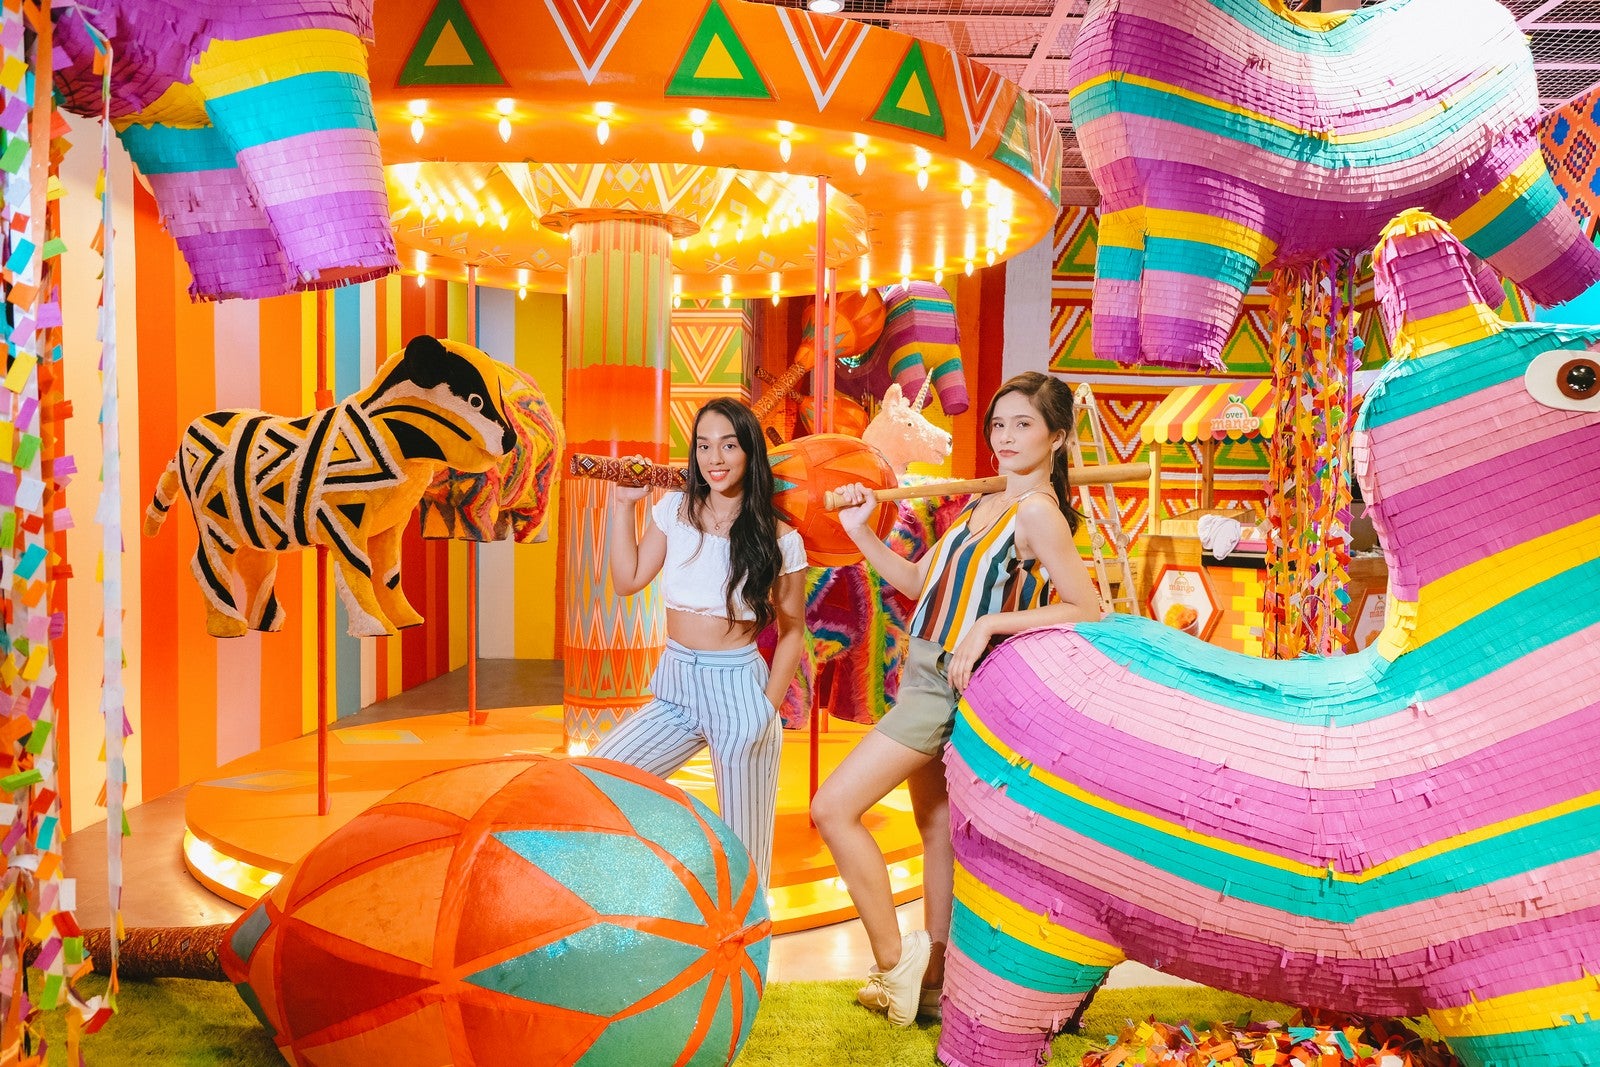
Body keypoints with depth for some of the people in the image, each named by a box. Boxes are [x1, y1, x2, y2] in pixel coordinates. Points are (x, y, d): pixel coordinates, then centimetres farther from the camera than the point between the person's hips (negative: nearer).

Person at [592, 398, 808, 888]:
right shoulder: (675, 509, 3)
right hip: (675, 688, 4)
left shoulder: (780, 540, -6)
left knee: (742, 847, 4)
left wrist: (768, 709, -7)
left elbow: (791, 630, 0)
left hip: (738, 688, -4)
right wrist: (623, 506, 2)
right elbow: (627, 580, 7)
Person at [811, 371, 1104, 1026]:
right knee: (937, 829, 16)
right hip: (929, 678, 9)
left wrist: (989, 624, -24)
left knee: (833, 808, -10)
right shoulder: (987, 504, 13)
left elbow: (1087, 610, -22)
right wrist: (860, 531, 5)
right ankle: (931, 982, 29)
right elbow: (918, 581, 16)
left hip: (952, 684, -9)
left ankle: (894, 959, 2)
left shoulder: (1037, 509, -14)